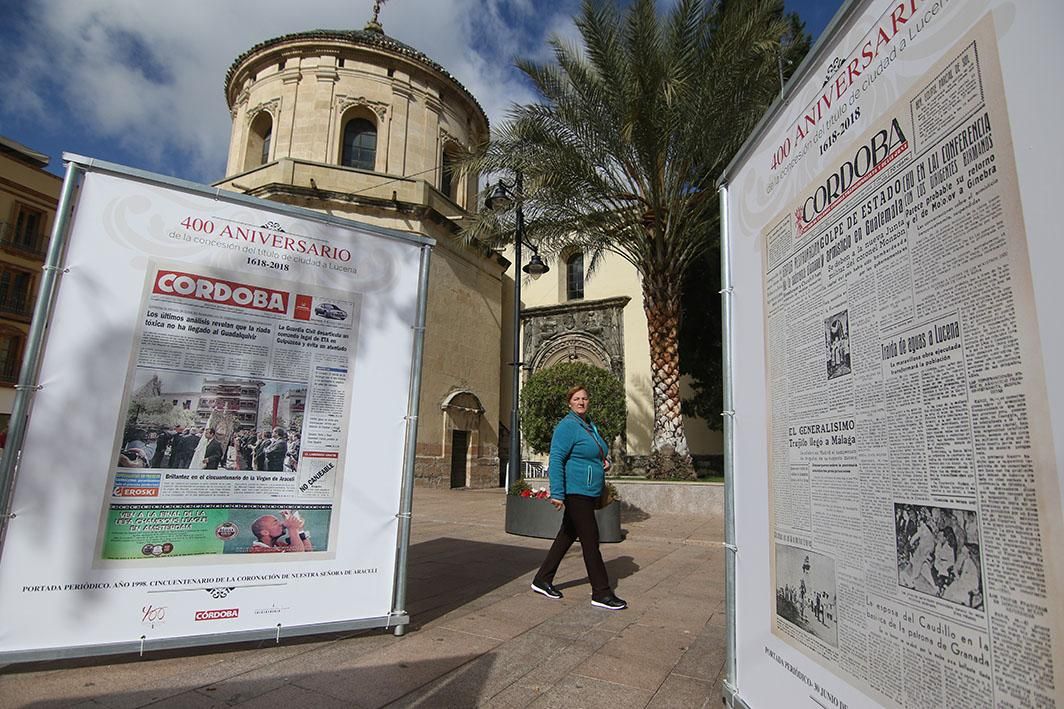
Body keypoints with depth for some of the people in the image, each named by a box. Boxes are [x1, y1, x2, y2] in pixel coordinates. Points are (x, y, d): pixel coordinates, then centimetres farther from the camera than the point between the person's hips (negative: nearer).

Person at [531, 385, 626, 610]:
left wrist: (604, 461, 7)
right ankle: (601, 594, 6)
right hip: (576, 492, -9)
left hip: (589, 493, 9)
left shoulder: (590, 425, 15)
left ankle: (542, 580, 24)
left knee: (567, 536, 14)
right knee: (590, 540, -4)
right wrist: (557, 493, -25)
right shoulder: (567, 426, -13)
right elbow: (556, 460, -19)